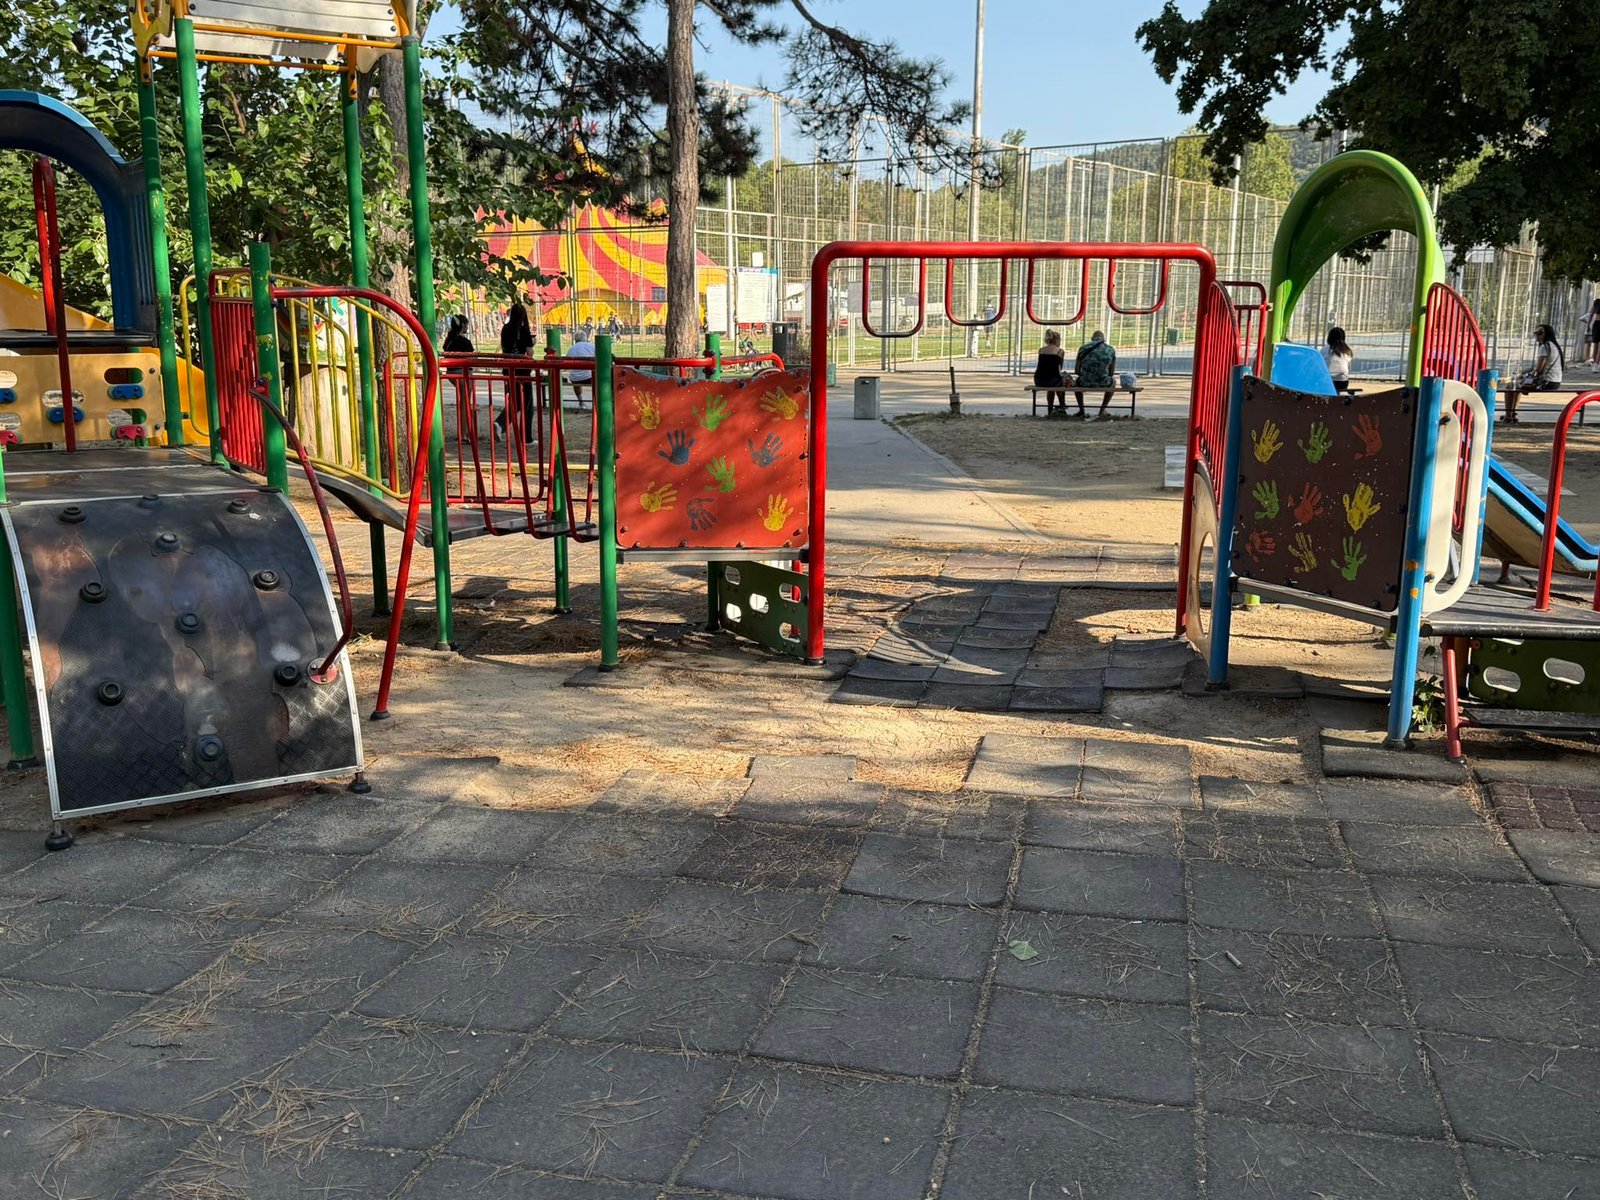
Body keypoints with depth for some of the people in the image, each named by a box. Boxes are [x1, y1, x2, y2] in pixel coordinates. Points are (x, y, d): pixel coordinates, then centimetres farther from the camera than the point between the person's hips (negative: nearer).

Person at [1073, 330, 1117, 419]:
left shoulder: (1083, 348, 3)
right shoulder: (1111, 349, 4)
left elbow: (1076, 371, 4)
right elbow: (1111, 373, 8)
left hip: (1085, 383, 0)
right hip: (1103, 384, 0)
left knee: (1076, 380, 38)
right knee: (1113, 381, 37)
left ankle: (1081, 411, 41)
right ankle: (1102, 411, 37)